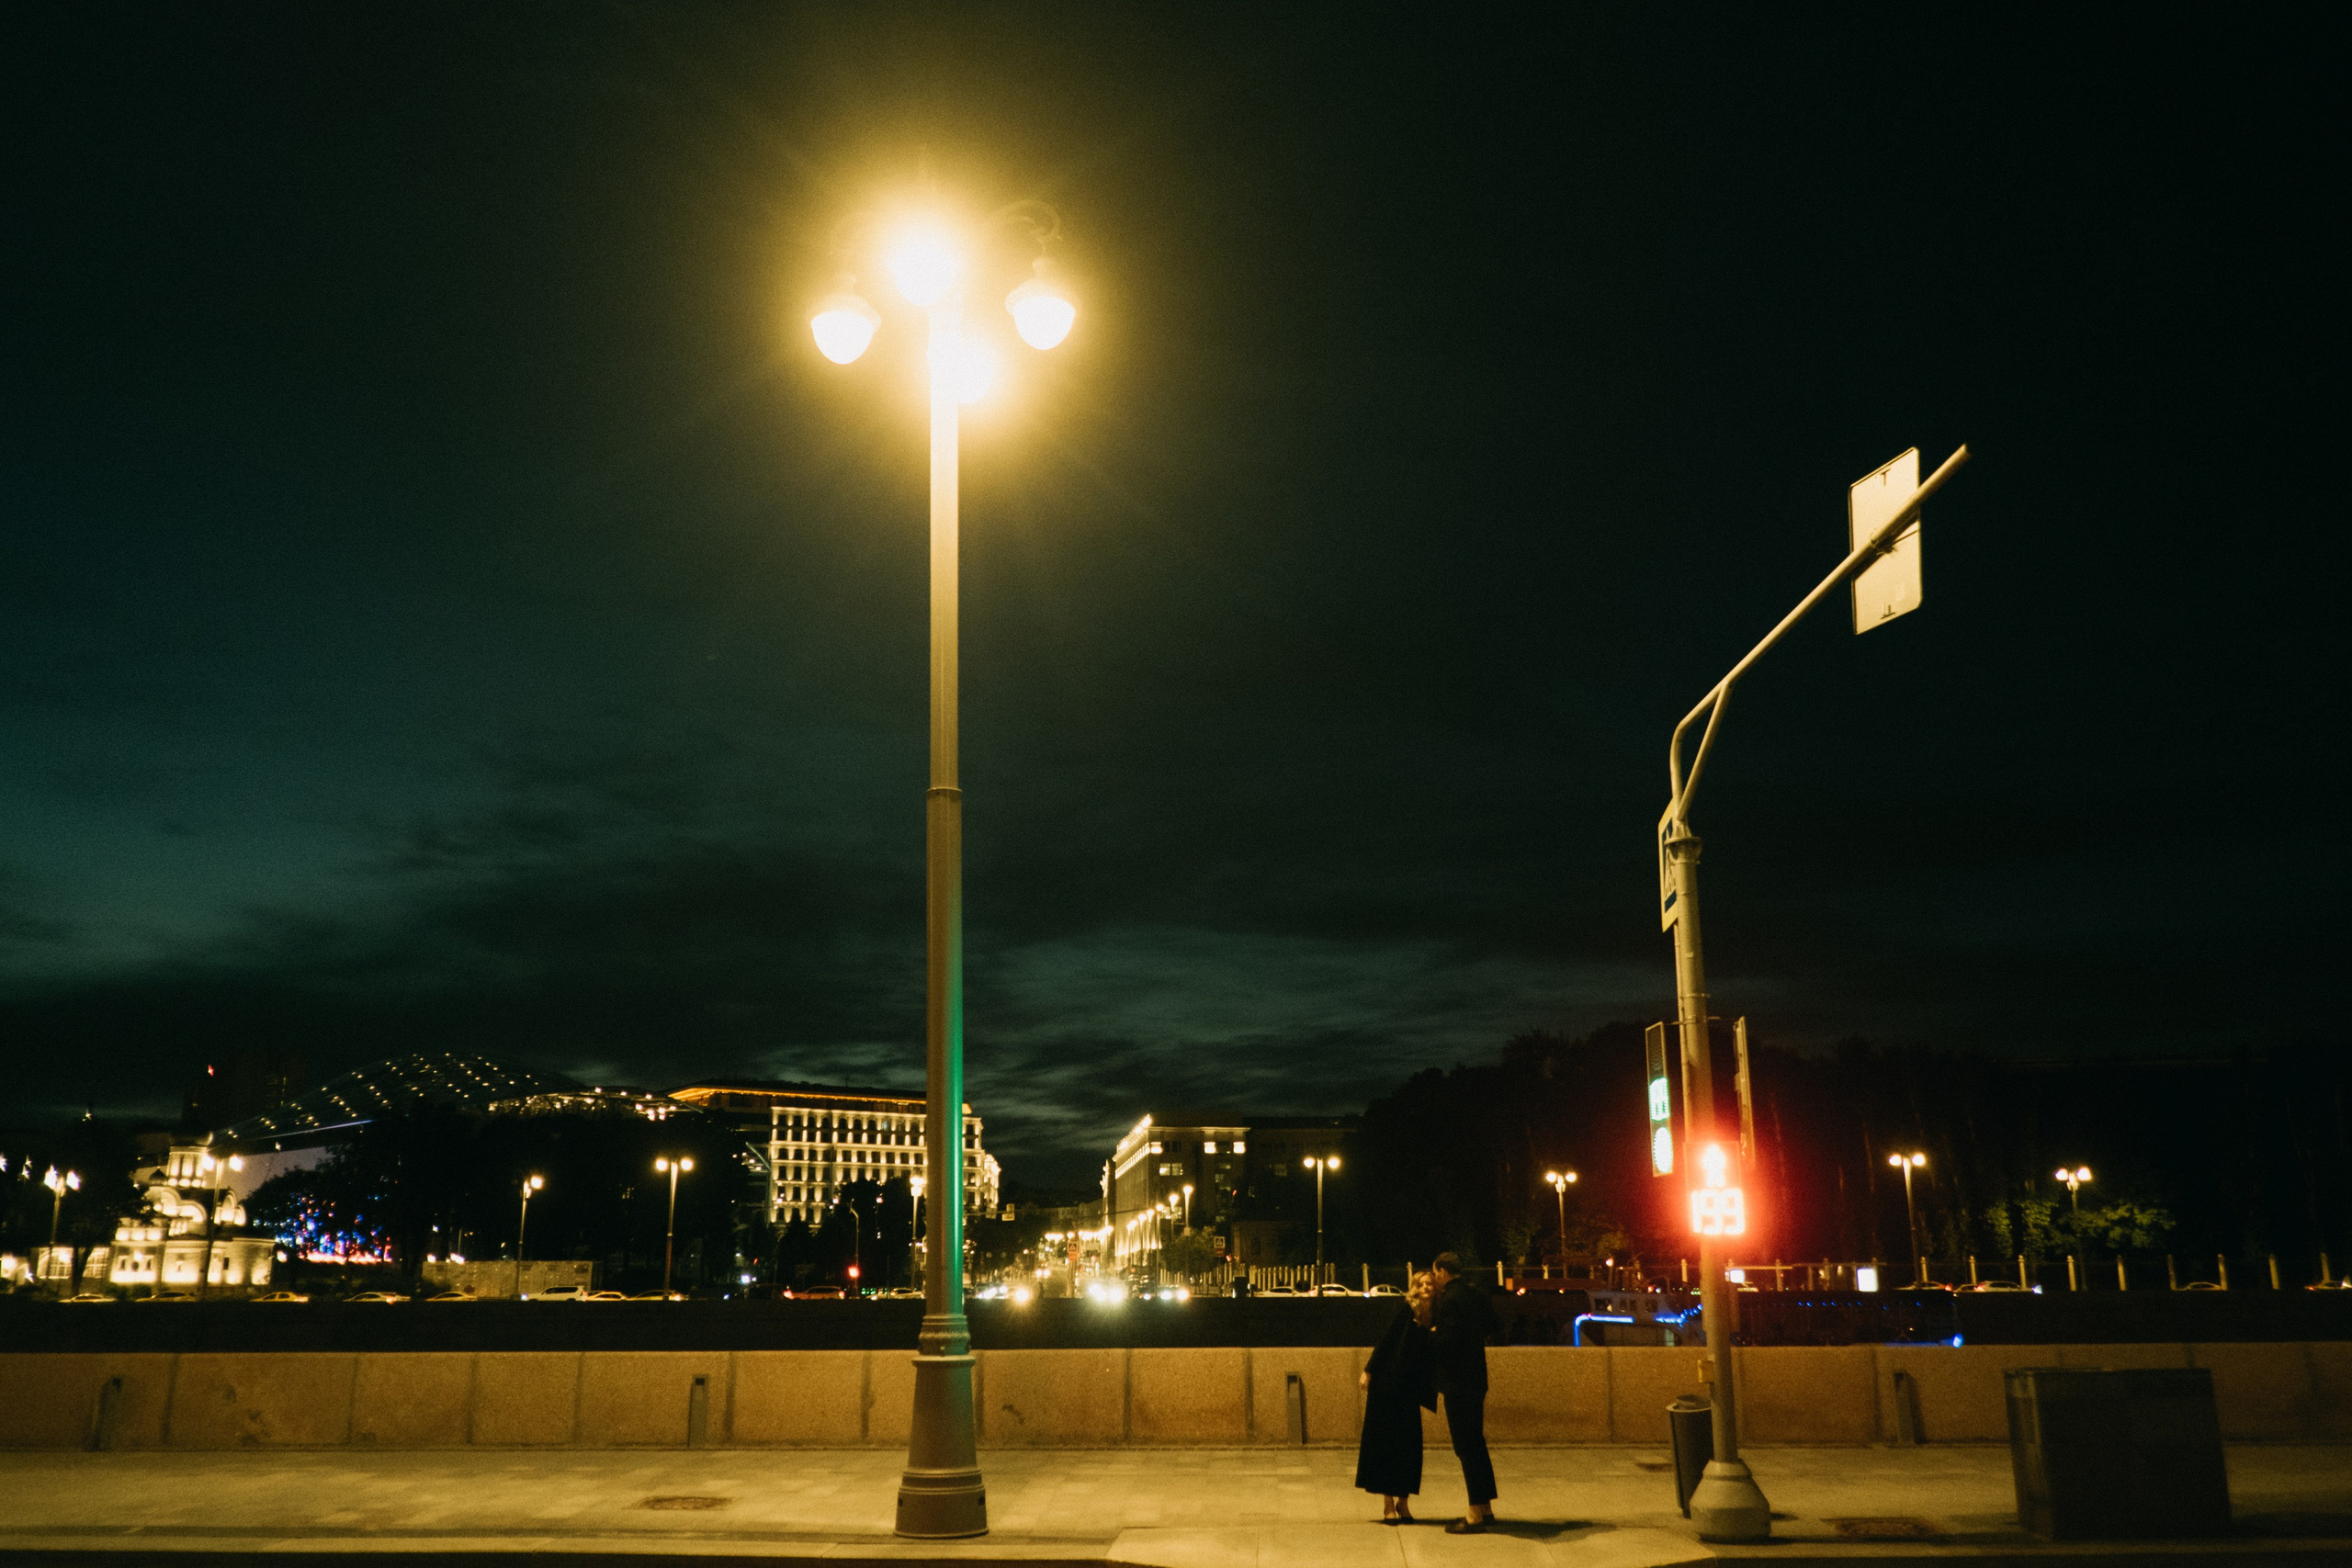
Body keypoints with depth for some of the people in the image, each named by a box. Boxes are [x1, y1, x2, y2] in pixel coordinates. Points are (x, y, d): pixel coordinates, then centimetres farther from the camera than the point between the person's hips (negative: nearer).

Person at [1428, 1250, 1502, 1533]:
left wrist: (1432, 1333, -5)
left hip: (1456, 1382, -9)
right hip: (1476, 1378, 9)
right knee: (1475, 1443, 16)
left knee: (1466, 1446, -5)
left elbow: (1446, 1339, -24)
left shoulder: (1448, 1299, -17)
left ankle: (1476, 1515, -2)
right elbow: (1496, 1326, 18)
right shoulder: (1477, 1295, 10)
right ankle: (1485, 1509, 22)